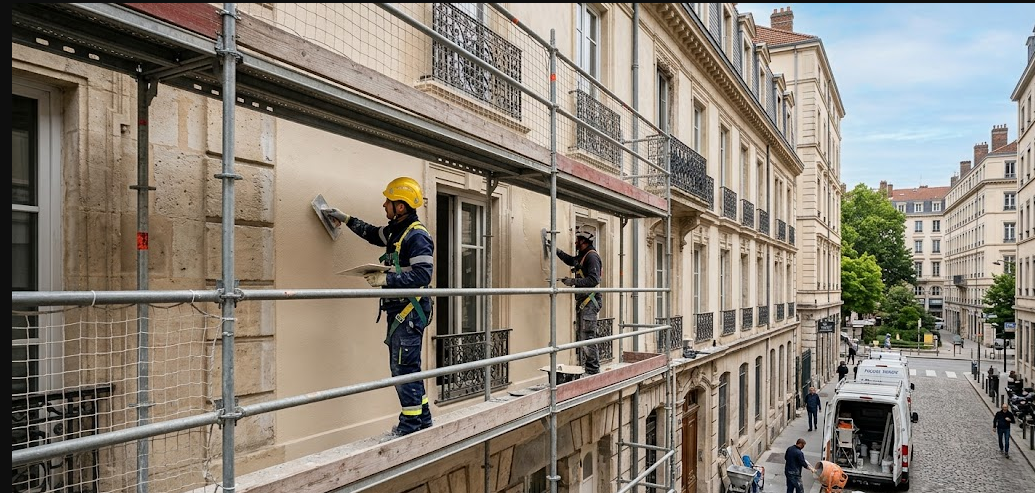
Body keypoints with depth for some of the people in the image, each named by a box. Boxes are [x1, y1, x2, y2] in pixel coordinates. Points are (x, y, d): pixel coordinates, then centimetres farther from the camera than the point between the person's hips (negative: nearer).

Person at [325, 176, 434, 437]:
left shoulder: (417, 236, -16)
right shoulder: (397, 232, 14)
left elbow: (422, 275, -24)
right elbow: (373, 234, 35)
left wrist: (386, 279, -24)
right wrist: (346, 219, 33)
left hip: (410, 311, -10)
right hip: (398, 310, 10)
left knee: (404, 368, -5)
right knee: (405, 367, 15)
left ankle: (411, 425, 4)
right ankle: (422, 419, 25)